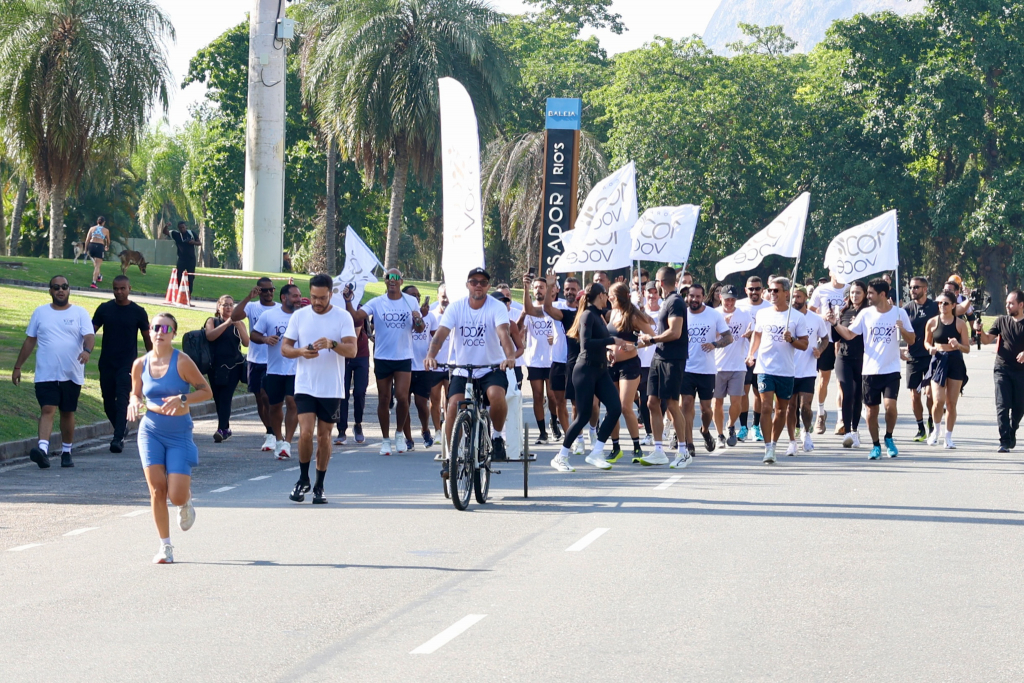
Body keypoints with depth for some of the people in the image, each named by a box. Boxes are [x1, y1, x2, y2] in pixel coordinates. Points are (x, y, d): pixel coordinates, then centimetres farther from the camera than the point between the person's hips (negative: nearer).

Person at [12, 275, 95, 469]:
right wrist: (18, 367, 11)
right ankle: (43, 449, -27)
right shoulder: (40, 312, 9)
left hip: (72, 374, 0)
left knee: (68, 413, 8)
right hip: (46, 373, 0)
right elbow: (30, 341, 13)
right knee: (47, 409, -14)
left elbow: (89, 336, -9)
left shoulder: (80, 313, 4)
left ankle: (66, 452, 21)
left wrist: (87, 350, -32)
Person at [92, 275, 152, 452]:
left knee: (122, 401, -14)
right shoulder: (104, 309, 4)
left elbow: (147, 338, 6)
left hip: (127, 364, -3)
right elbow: (91, 330, 2)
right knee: (108, 402, 8)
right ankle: (122, 428, 31)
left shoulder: (138, 312, -1)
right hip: (106, 363, 3)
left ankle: (118, 438, -17)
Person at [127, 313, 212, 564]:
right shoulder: (140, 364, 3)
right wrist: (134, 403, -5)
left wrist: (182, 399, -19)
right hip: (151, 432, 3)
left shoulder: (182, 362, -9)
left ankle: (187, 499, 29)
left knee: (177, 496, -10)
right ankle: (165, 546, 5)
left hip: (179, 433, -3)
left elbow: (206, 391, -4)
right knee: (157, 489, -8)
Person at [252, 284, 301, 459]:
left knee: (292, 403, -13)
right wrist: (265, 339, -14)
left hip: (296, 370, -1)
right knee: (275, 406, 10)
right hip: (274, 370, 1)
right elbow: (254, 334, 6)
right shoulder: (269, 316, 3)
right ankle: (278, 439, 30)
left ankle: (287, 443, -11)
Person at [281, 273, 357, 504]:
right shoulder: (299, 316, 3)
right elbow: (285, 347, 6)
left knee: (324, 437, 6)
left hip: (332, 389, 0)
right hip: (305, 387, 0)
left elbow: (352, 350, -11)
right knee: (306, 433, -12)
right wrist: (301, 351, -17)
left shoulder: (343, 317, -3)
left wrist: (332, 344, -31)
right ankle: (303, 479, 8)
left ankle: (319, 486, 19)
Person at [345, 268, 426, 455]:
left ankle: (399, 433, 10)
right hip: (382, 357, 0)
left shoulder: (411, 302, 4)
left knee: (402, 397, -13)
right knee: (384, 399, 6)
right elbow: (356, 316, -15)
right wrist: (348, 301, -32)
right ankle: (386, 440, 17)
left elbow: (420, 329, 8)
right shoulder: (376, 303, -2)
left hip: (404, 357, 0)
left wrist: (418, 320, -14)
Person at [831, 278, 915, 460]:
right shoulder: (865, 314, 3)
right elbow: (849, 334, 6)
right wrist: (835, 323, -7)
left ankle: (889, 438, 8)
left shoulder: (899, 313, -1)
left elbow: (911, 340, 2)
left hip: (891, 370, -2)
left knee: (890, 405, -17)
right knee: (872, 410, 5)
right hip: (870, 370, 2)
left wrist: (902, 329, -16)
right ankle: (875, 445, 21)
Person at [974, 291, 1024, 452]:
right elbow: (987, 340, 4)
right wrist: (980, 331, -16)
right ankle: (1005, 440, -11)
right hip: (1002, 368, 0)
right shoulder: (1001, 321, 5)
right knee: (1002, 405, -10)